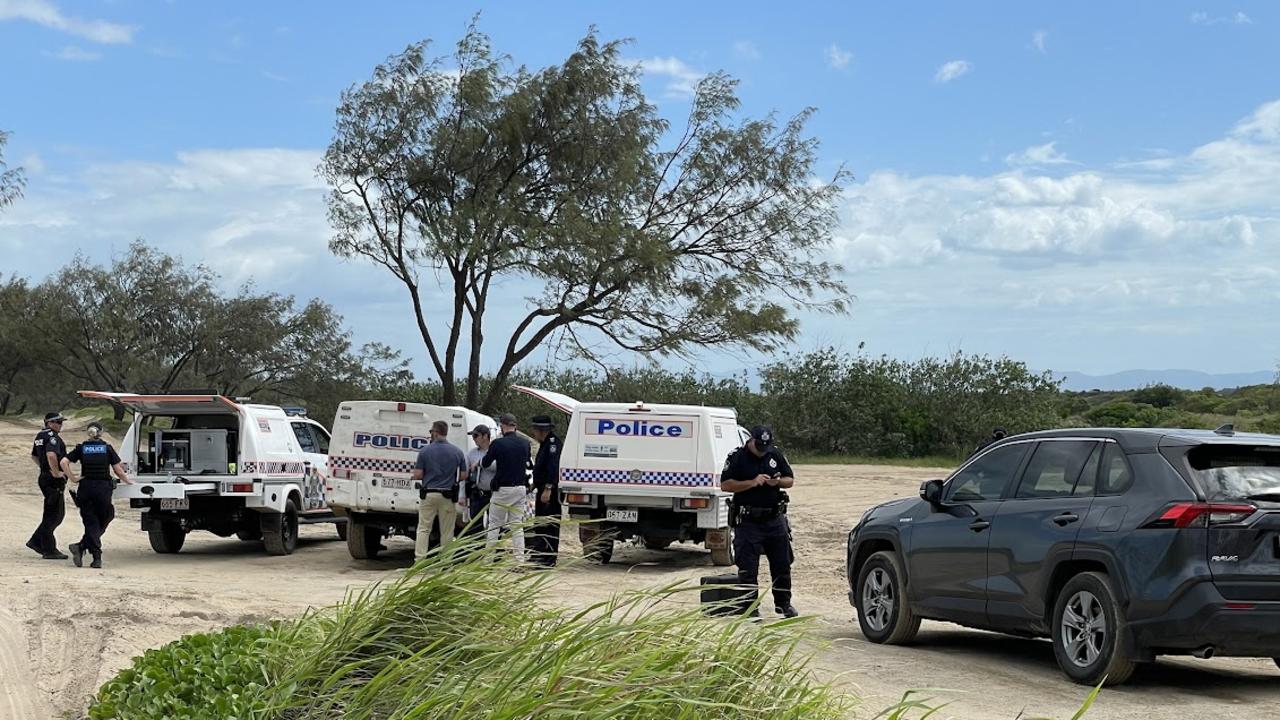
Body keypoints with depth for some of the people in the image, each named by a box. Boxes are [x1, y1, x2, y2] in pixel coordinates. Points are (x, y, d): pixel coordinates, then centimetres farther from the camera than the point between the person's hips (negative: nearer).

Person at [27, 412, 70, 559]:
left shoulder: (40, 436, 15)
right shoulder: (52, 437, -17)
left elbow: (34, 456, 28)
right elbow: (51, 455, -34)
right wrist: (56, 472, -23)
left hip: (45, 478, 10)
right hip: (54, 481, -10)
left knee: (58, 514, 17)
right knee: (53, 515, -3)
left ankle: (36, 541, 19)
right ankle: (49, 550, 2)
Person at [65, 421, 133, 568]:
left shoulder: (81, 448, 6)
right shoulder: (107, 448, 3)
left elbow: (64, 462, -4)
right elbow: (118, 470, 2)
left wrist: (73, 479, 1)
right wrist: (128, 481, 16)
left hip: (86, 488, 2)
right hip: (103, 488, -2)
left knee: (91, 523, 4)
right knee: (102, 523, 9)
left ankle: (97, 558, -8)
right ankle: (81, 547, -8)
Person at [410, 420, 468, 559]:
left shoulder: (425, 451, -5)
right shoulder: (457, 452, 0)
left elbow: (417, 475, -7)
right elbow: (463, 476, 3)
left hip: (428, 494, -1)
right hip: (448, 496, 1)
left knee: (423, 528, 4)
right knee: (447, 532, 7)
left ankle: (420, 559, -5)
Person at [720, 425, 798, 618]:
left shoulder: (776, 455, 6)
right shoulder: (737, 457, -7)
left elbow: (790, 480, 11)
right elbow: (725, 485, -11)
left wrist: (778, 482, -11)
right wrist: (752, 482, -20)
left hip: (775, 519, 4)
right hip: (748, 521, -4)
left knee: (782, 564, 11)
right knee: (747, 568, -2)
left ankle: (783, 603, 25)